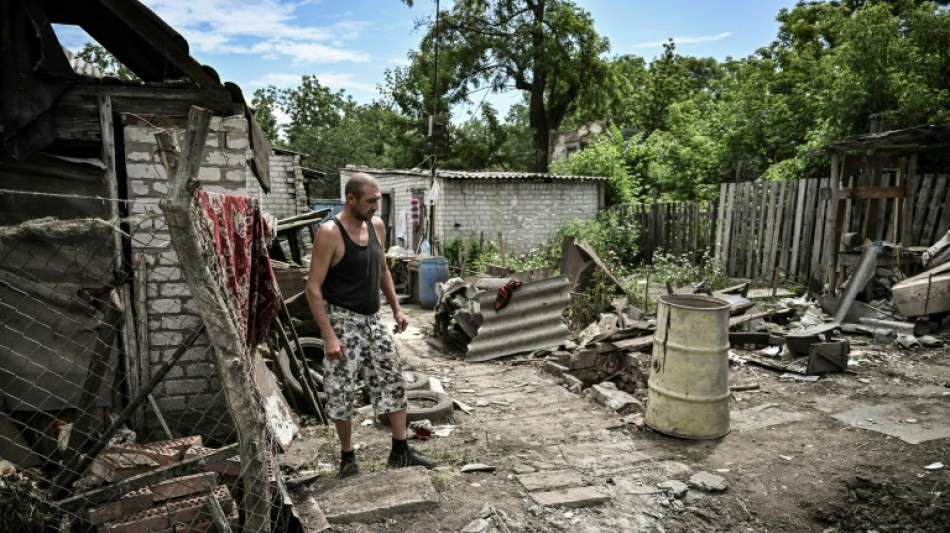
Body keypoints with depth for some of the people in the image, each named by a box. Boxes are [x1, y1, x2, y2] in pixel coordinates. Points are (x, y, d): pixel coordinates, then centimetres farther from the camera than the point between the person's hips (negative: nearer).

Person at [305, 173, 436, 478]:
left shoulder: (376, 226, 4)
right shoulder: (329, 233, -16)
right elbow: (313, 288, -17)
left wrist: (396, 308, 12)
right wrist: (329, 335, -22)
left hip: (372, 319, 7)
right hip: (343, 321, -6)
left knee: (393, 382, 9)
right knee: (341, 393, 2)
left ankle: (400, 452, 22)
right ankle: (347, 458, 22)